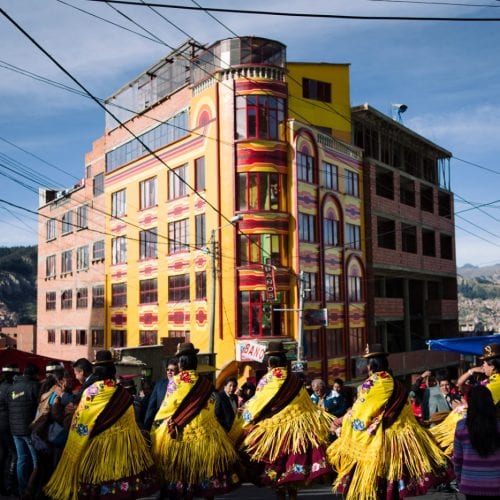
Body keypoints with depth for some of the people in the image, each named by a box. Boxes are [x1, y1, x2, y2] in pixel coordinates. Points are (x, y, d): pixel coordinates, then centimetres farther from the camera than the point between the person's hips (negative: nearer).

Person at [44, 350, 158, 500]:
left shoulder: (90, 391, -6)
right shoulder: (123, 393, 2)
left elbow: (79, 422, -2)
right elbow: (130, 423, 8)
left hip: (96, 445, -2)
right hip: (121, 444, 3)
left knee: (96, 478, 5)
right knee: (120, 473, 8)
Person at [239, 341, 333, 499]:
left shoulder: (267, 380, -9)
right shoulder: (295, 380, 6)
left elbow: (256, 406, -5)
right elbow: (307, 406, 12)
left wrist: (247, 410, 13)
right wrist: (317, 420, 25)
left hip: (273, 430, -4)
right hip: (295, 428, 4)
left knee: (276, 466, 6)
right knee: (293, 462, 12)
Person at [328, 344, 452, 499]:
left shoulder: (370, 383, -10)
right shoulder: (395, 383, 9)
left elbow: (358, 413, -7)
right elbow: (405, 413, 16)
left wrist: (344, 420, 10)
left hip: (376, 440, -6)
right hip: (399, 436, 6)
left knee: (375, 481, 2)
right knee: (394, 480, 13)